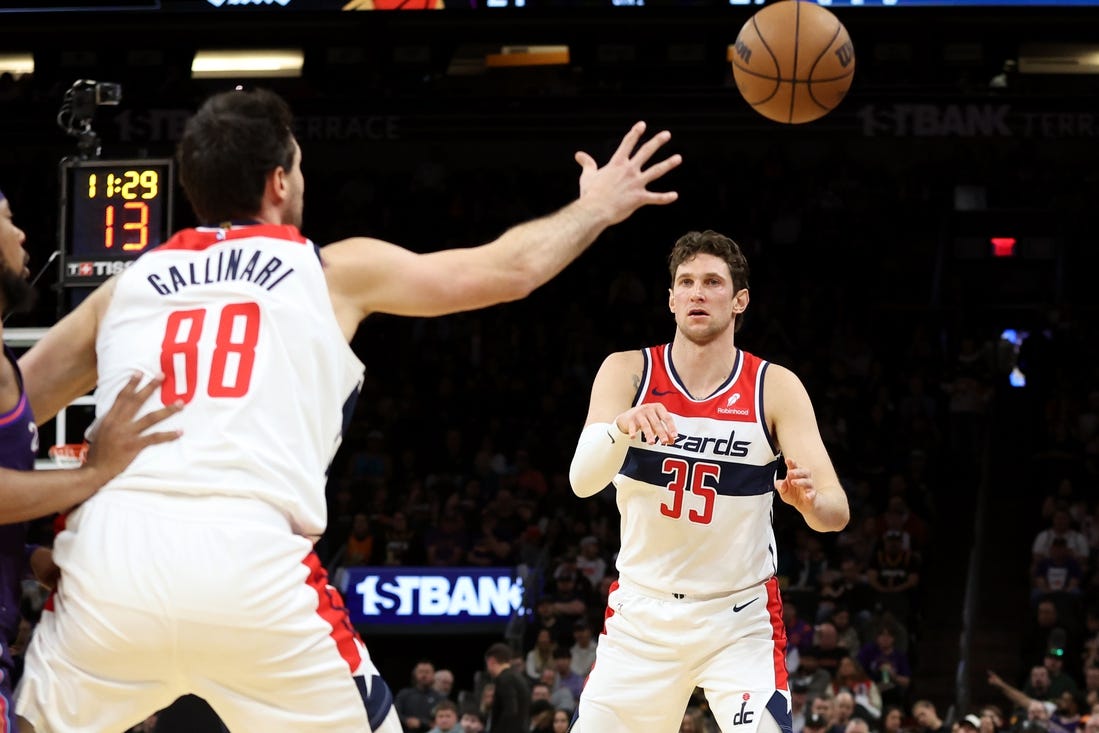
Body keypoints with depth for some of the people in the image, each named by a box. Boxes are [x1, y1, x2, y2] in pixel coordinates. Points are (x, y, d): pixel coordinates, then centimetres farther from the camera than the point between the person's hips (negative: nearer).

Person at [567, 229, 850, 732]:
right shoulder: (628, 371, -7)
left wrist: (811, 501, -40)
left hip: (741, 620, -1)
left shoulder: (776, 388, -9)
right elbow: (583, 481, -21)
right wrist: (623, 425, -42)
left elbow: (837, 511, -16)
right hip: (641, 614, 1)